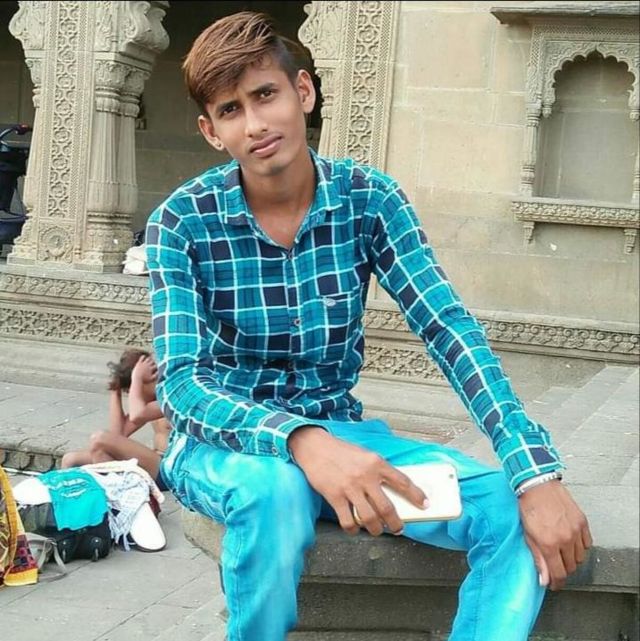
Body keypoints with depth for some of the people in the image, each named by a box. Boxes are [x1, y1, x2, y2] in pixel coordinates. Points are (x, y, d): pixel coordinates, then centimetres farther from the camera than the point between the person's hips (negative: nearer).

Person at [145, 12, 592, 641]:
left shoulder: (369, 199, -7)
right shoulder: (182, 222, -14)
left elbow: (449, 330, -14)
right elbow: (180, 382, -22)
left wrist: (538, 474, -27)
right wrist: (303, 442, -42)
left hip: (338, 430, 3)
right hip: (222, 442, -2)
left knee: (514, 512, -20)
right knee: (278, 493, -39)